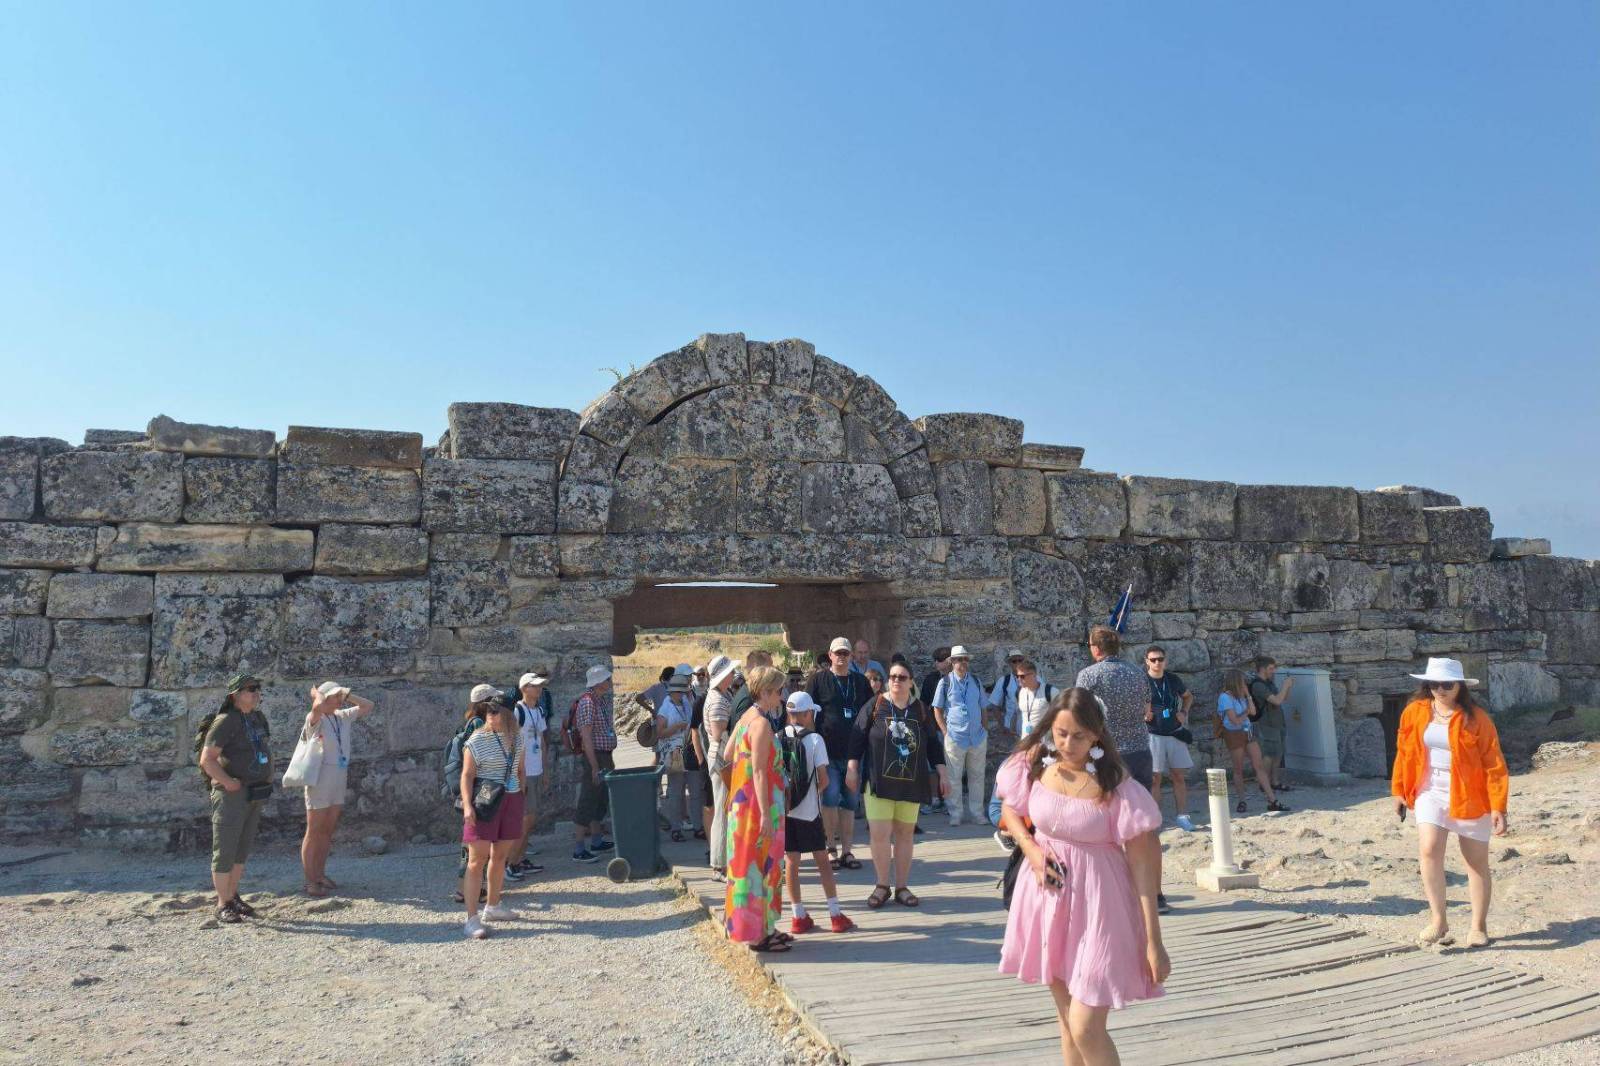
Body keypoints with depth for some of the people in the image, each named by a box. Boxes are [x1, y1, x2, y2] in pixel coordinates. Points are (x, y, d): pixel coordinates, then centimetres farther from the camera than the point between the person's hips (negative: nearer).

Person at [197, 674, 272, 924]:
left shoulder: (259, 718, 11)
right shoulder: (226, 721, -14)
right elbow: (206, 760, -19)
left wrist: (267, 780, 16)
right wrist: (229, 783, -22)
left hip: (255, 794, 8)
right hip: (231, 794, -8)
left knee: (242, 849, 15)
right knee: (225, 850, -1)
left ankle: (233, 896, 26)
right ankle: (223, 905, 7)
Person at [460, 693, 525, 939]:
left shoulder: (516, 737, 7)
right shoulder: (476, 741, -9)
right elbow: (467, 775, -11)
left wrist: (522, 797, 15)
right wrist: (467, 805, -19)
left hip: (511, 800, 6)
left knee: (500, 856, 15)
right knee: (477, 859, -6)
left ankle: (493, 906, 30)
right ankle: (472, 919, -4)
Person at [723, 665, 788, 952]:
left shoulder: (745, 718, 8)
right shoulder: (762, 724, -20)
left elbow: (726, 755, 14)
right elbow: (759, 772, -23)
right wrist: (766, 814, -22)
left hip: (742, 799, 10)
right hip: (759, 803, -10)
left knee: (750, 862, 16)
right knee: (760, 865, 0)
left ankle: (761, 927, 28)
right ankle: (758, 934, 9)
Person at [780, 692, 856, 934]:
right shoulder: (814, 739, -9)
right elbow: (823, 778, -10)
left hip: (783, 809, 3)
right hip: (808, 810, -3)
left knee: (791, 861, 9)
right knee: (822, 861, 8)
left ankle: (798, 916, 15)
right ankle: (836, 915, 11)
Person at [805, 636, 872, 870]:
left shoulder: (861, 682, 11)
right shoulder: (819, 680, 1)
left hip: (853, 752, 4)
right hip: (828, 752, -4)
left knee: (851, 802, 8)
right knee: (831, 797, -9)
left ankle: (847, 851, 17)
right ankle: (831, 848, 6)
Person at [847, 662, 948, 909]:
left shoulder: (922, 710, 7)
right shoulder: (874, 707, -1)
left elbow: (932, 745, 12)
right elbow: (857, 738, 0)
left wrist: (942, 774, 8)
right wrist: (852, 768, -4)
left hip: (911, 783, 2)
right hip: (879, 782, -2)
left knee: (904, 834, 6)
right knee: (879, 834, -6)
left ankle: (902, 887, 18)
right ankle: (882, 885, 11)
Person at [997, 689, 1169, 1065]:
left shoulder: (1115, 785, -18)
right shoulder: (1035, 766, -6)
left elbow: (1144, 863, -15)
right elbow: (1011, 813, 12)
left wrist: (1153, 942, -15)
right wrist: (1032, 850, -7)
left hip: (1096, 904, -5)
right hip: (1047, 896, 5)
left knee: (1086, 1028, -6)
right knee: (1066, 1018, 17)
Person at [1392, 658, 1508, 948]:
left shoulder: (1476, 718, -10)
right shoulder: (1414, 712, 0)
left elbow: (1494, 764, -9)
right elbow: (1404, 753, 9)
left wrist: (1498, 807, -13)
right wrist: (1399, 791, 10)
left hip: (1469, 796, -2)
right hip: (1431, 792, 2)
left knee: (1477, 862, 10)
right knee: (1428, 851, -15)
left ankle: (1479, 927, 25)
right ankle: (1438, 921, -4)